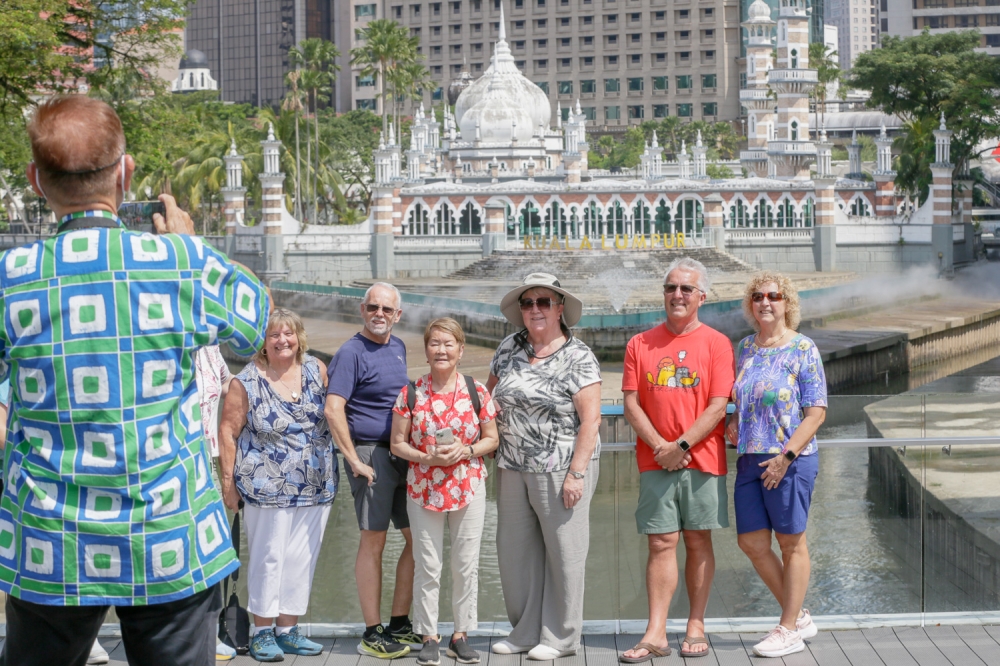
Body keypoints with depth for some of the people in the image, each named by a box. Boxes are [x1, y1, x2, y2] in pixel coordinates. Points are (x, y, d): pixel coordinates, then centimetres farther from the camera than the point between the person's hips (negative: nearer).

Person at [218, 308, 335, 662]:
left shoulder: (316, 370, 3)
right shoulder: (247, 381, -7)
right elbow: (228, 432, -5)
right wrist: (228, 481, -6)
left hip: (315, 485, 4)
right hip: (267, 485, -4)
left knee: (302, 557, 8)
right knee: (268, 557, 1)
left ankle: (287, 629, 19)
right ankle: (262, 632, 13)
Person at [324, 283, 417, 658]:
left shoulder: (398, 348, 13)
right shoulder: (351, 353, -10)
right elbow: (333, 410, -18)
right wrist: (355, 461, -19)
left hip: (403, 454, 8)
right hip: (372, 454, -8)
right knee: (374, 541, -2)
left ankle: (399, 624, 21)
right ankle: (372, 634, 6)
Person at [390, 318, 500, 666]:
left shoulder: (477, 392, -1)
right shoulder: (410, 394, -2)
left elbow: (491, 439, 4)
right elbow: (397, 444, 2)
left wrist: (465, 451, -14)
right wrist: (427, 458, -15)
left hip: (469, 488, 1)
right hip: (423, 490, 0)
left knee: (466, 565, 6)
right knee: (427, 566, 3)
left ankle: (460, 634, 18)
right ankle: (429, 637, 14)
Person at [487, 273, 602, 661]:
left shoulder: (578, 357, -7)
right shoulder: (509, 349, 9)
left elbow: (590, 419, -12)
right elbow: (491, 395, 22)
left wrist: (576, 473, -17)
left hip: (561, 469, -6)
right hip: (513, 468, 6)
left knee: (564, 550, 0)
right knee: (514, 549, 10)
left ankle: (561, 637, 13)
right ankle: (525, 632, 23)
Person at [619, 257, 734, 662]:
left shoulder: (716, 344, 2)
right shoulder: (641, 344, 8)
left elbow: (718, 405, -5)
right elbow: (631, 404, 3)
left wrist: (681, 445, -13)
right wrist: (660, 446, -9)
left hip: (702, 459, -1)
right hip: (655, 460, 1)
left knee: (698, 541, 6)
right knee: (661, 543, -1)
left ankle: (696, 627, 15)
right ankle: (656, 634, -2)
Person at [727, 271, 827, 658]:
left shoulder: (803, 349, -6)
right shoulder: (745, 347, 12)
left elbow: (816, 412, -10)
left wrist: (786, 456, -17)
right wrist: (734, 422, 3)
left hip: (790, 460, -7)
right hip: (750, 459, 7)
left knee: (791, 543, 3)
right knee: (752, 543, 6)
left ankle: (788, 630, 14)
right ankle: (799, 617, 23)